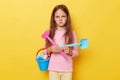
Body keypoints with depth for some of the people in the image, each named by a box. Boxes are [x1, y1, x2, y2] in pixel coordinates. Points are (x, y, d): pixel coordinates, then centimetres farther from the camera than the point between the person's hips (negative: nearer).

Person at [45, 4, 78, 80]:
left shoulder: (71, 33, -3)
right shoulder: (50, 33, -1)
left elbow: (76, 52, 1)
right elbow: (45, 51, 4)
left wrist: (69, 51, -19)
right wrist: (50, 49, -17)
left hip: (67, 69, 0)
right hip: (53, 69, 1)